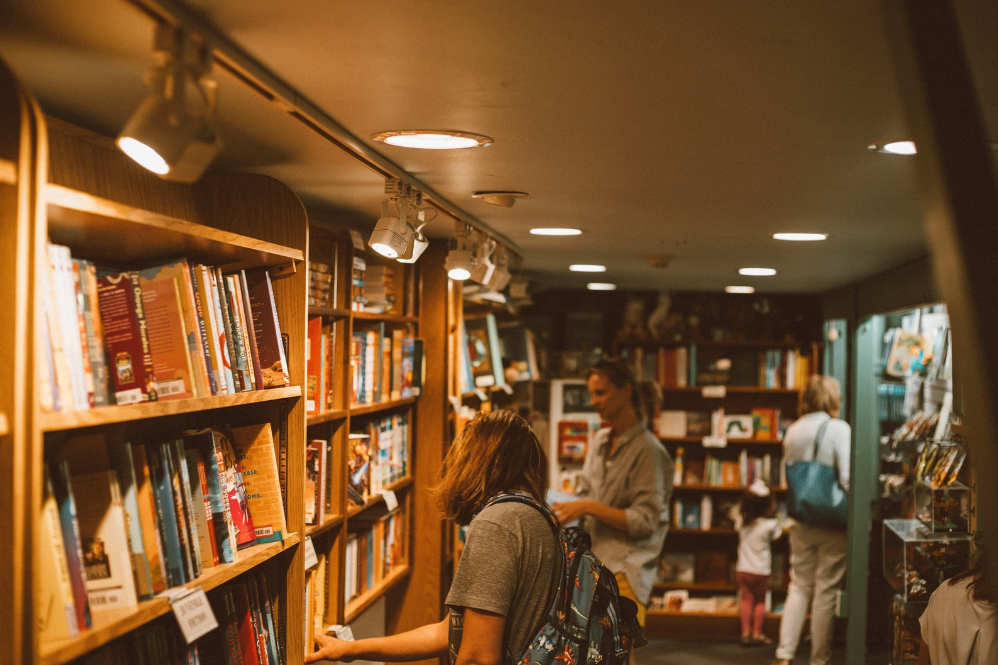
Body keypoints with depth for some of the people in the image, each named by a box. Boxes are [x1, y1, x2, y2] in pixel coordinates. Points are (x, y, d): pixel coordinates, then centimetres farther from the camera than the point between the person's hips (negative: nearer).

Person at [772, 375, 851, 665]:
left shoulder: (793, 431, 4)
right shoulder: (838, 429, -13)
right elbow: (847, 478, -18)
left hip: (801, 522, 5)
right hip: (833, 523, -5)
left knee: (799, 587, 14)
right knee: (826, 592, 5)